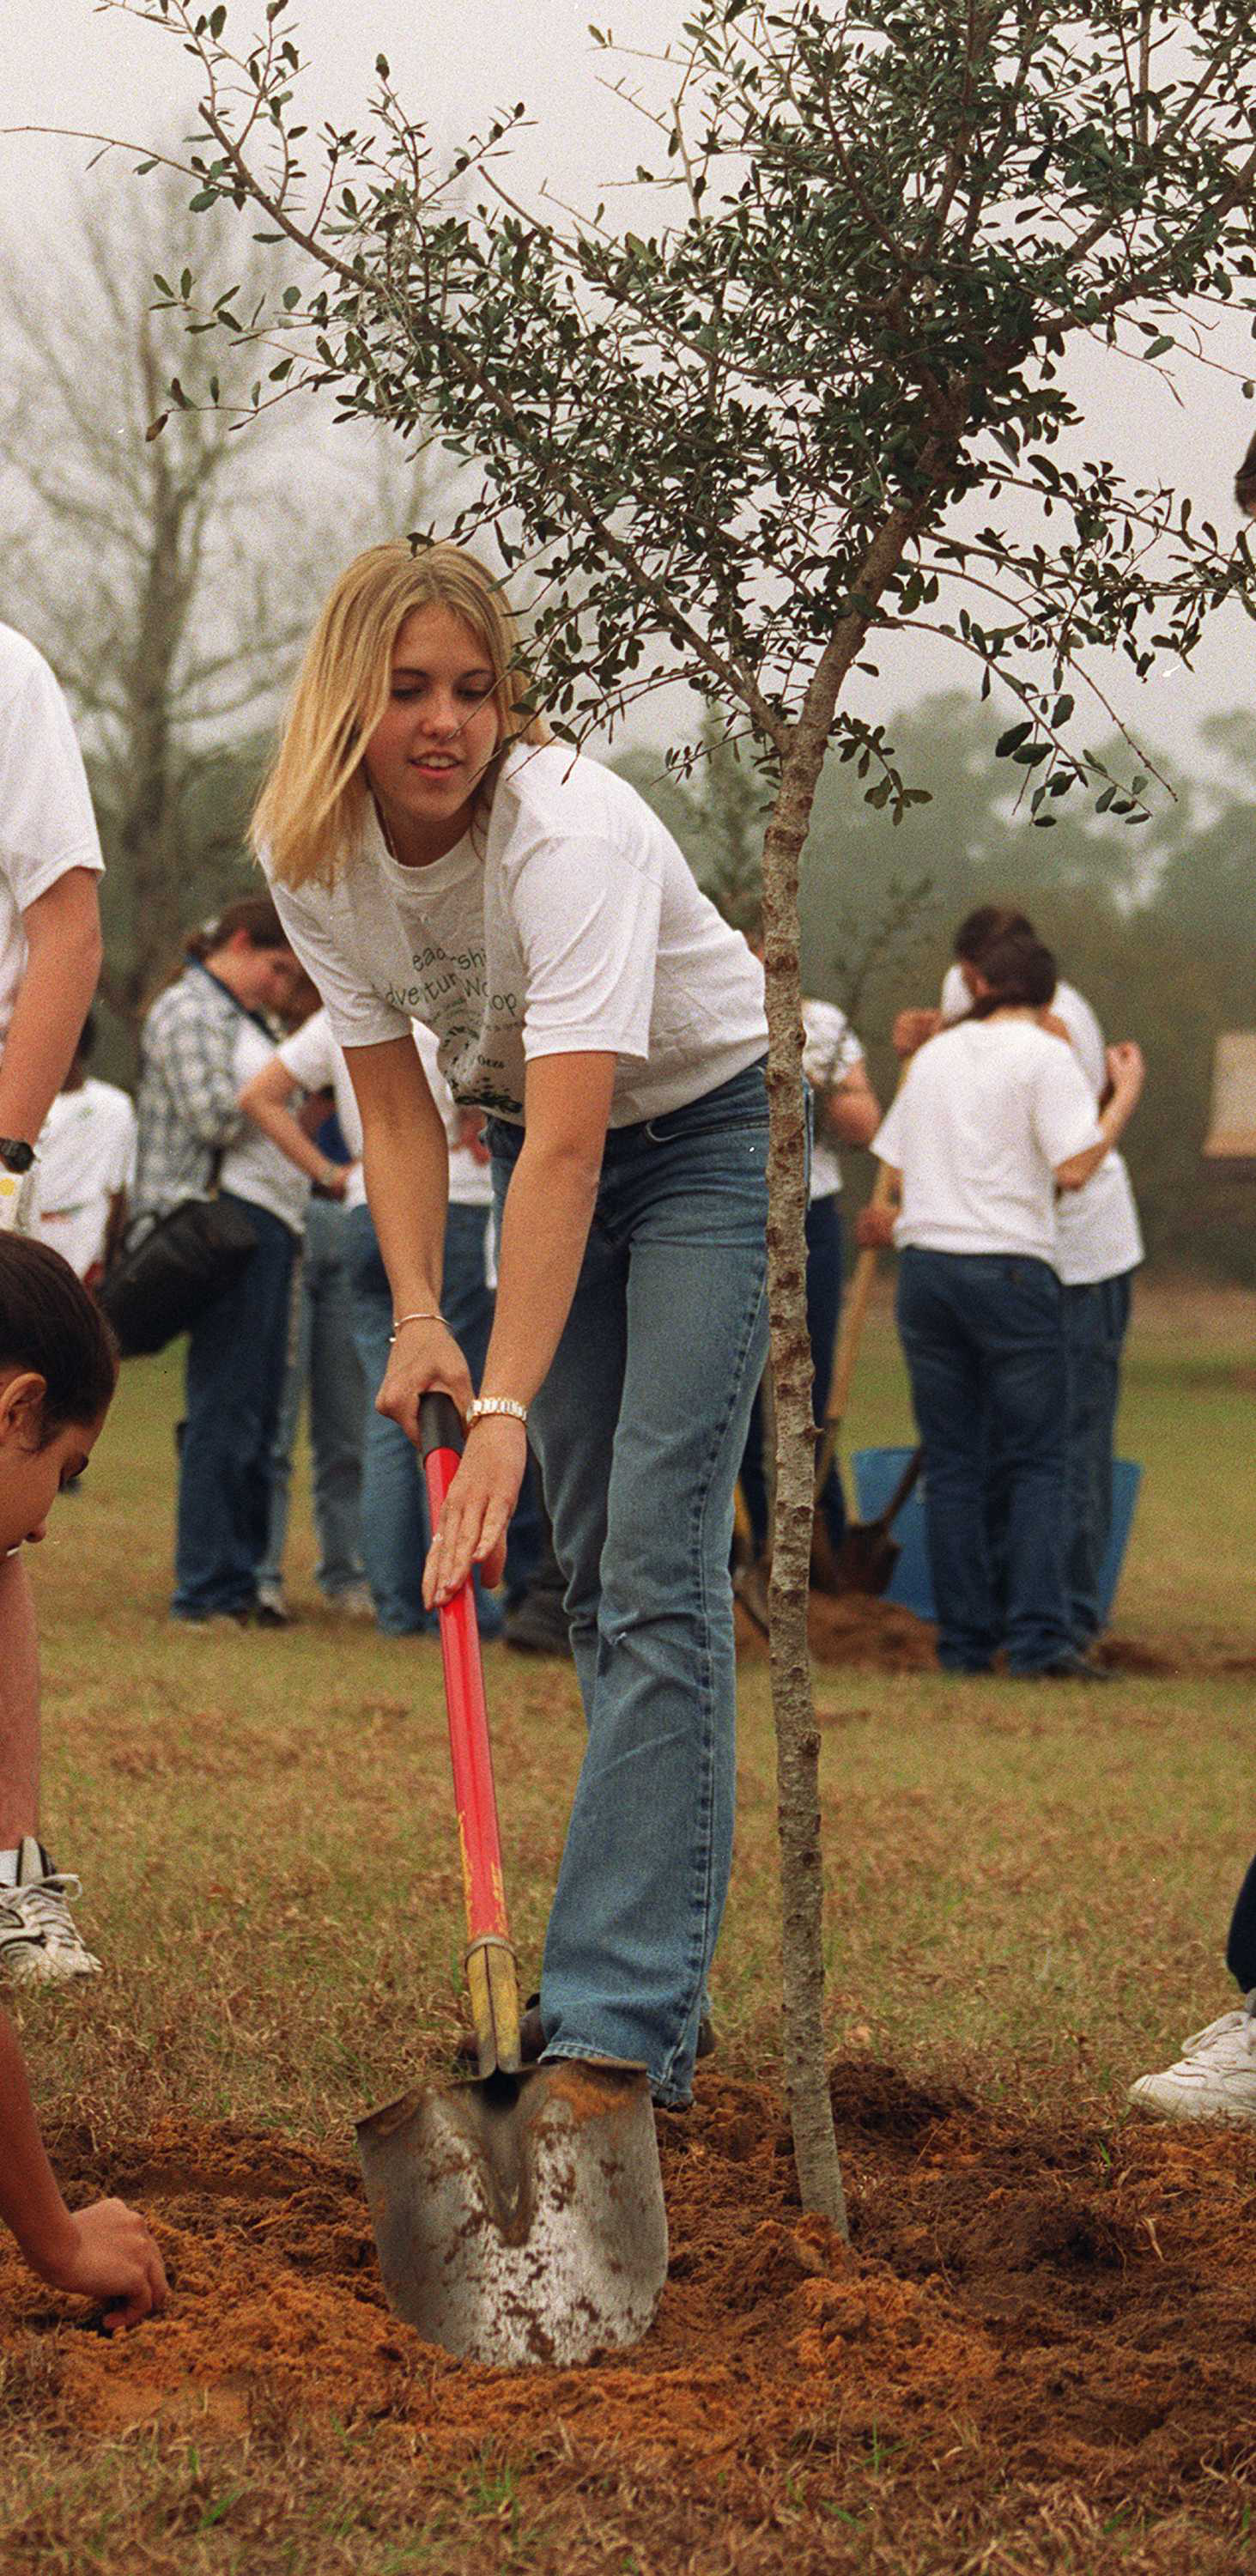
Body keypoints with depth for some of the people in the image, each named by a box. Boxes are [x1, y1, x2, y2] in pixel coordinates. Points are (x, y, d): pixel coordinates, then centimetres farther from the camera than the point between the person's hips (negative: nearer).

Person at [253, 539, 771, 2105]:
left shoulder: (574, 832, -34)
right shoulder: (308, 849, -14)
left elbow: (567, 1148, -40)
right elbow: (395, 1105, -7)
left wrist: (505, 1410, -46)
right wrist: (416, 1317, -21)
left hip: (709, 1128, -6)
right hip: (537, 1137, 7)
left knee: (657, 1555, -17)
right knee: (590, 1564, 6)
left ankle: (621, 2018, -22)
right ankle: (658, 1952, 14)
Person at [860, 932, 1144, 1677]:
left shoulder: (935, 1055, 15)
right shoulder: (1044, 1055, -2)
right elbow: (1073, 1169, -11)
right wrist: (1125, 1096, 0)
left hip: (926, 1266, 5)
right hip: (1011, 1267, -5)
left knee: (952, 1464, 7)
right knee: (1037, 1463, -1)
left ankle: (965, 1642, 5)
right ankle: (1039, 1638, -10)